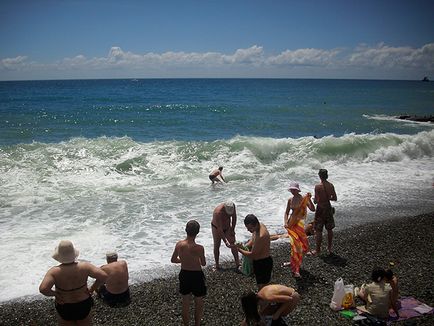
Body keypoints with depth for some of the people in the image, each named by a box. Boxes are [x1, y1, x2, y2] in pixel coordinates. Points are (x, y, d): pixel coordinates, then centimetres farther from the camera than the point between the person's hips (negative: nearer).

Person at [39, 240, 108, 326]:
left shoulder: (54, 272, -23)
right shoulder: (84, 267, -21)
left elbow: (43, 289, -35)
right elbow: (104, 276, -25)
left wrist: (54, 293, -15)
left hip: (64, 308, -1)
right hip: (84, 305, 1)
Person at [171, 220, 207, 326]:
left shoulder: (179, 244, -13)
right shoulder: (199, 248, -25)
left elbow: (173, 260, 2)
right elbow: (203, 264, -9)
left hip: (184, 275, 4)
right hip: (196, 276, -4)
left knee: (185, 303, 22)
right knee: (198, 304, 19)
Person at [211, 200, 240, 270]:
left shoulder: (233, 206, -25)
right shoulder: (218, 212, -40)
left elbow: (234, 217, -4)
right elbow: (219, 229, -37)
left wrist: (232, 229, -1)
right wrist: (226, 242, -38)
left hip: (227, 227, 4)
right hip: (217, 228, -4)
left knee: (233, 244, -4)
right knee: (217, 246, 3)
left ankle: (237, 263, 0)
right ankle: (217, 265, 16)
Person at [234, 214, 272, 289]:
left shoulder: (261, 236, -33)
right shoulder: (259, 226, -4)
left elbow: (252, 255, -27)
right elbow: (252, 241, 12)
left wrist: (239, 249, -17)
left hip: (263, 263, -9)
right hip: (259, 261, 9)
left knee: (262, 286, 3)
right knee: (260, 284, 24)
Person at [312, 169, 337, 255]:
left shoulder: (318, 186, -18)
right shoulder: (331, 185, -2)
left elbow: (316, 201, -19)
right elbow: (335, 198, 5)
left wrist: (314, 200, 3)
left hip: (320, 209, -6)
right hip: (328, 207, 6)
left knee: (318, 230, 4)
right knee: (329, 229, 16)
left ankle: (318, 250, 10)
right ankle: (329, 248, 27)